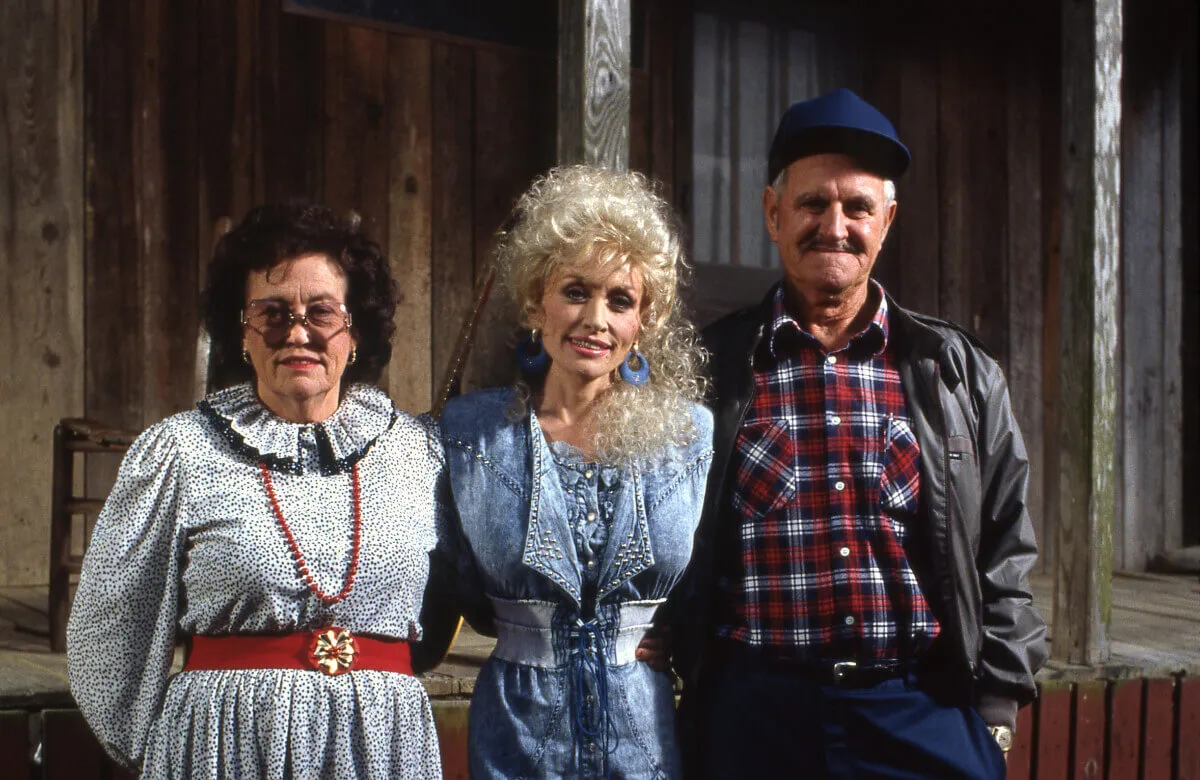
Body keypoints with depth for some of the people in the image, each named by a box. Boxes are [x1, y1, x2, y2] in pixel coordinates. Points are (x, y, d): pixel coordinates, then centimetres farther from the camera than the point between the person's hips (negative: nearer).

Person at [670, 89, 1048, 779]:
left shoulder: (959, 373, 7)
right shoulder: (709, 371, 2)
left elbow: (1005, 554, 9)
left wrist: (996, 711, 3)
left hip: (928, 718, 1)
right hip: (756, 716, -1)